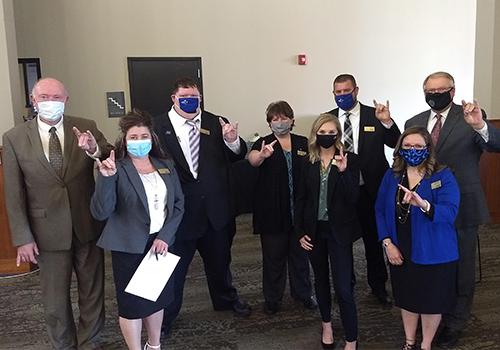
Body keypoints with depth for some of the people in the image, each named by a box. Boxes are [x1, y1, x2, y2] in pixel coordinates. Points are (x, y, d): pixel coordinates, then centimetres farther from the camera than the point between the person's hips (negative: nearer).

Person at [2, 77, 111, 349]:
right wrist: (23, 238, -5)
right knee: (55, 299, 14)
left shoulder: (86, 128, -4)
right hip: (48, 231, 0)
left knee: (92, 291, 15)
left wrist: (94, 149, -33)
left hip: (87, 225, 1)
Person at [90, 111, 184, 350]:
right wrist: (105, 177, -32)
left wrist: (165, 236, -7)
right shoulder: (116, 169, -10)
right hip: (129, 247, -4)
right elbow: (101, 212, -18)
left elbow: (178, 204, 5)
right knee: (132, 303, 8)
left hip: (161, 242, 5)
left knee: (157, 298, 18)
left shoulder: (166, 166, 4)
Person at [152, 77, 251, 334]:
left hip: (215, 207, 3)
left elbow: (237, 156, -3)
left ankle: (226, 299, 48)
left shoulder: (216, 123, 0)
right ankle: (165, 318, 32)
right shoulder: (158, 126, -8)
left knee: (219, 259, 23)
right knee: (173, 264, 13)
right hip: (179, 209, -3)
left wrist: (233, 140, -23)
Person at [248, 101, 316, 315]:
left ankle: (303, 294, 30)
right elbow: (253, 159, -23)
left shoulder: (304, 143, 6)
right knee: (273, 256, 8)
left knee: (300, 253, 14)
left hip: (299, 210, 2)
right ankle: (272, 299, 21)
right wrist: (262, 155, -46)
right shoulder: (263, 143, -2)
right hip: (272, 212, -2)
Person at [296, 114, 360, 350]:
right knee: (321, 280, 18)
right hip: (314, 230, 3)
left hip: (339, 230, -3)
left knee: (343, 286, -5)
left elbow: (353, 198, -13)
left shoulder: (349, 160, -6)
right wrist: (300, 232, 1)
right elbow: (301, 199, 5)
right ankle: (326, 324, 39)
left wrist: (343, 171, -27)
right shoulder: (308, 162, 1)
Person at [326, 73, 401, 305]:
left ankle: (378, 285, 34)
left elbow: (395, 144, -9)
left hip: (369, 190, -1)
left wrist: (387, 122, -25)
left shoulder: (375, 115, -4)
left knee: (374, 238, 14)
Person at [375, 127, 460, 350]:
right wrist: (387, 243, -9)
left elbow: (450, 213, -23)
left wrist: (423, 204, -42)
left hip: (433, 254, -3)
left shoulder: (443, 177, -11)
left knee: (431, 301, 12)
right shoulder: (391, 176, 1)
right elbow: (380, 210, 1)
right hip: (400, 252, 3)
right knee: (406, 298, 18)